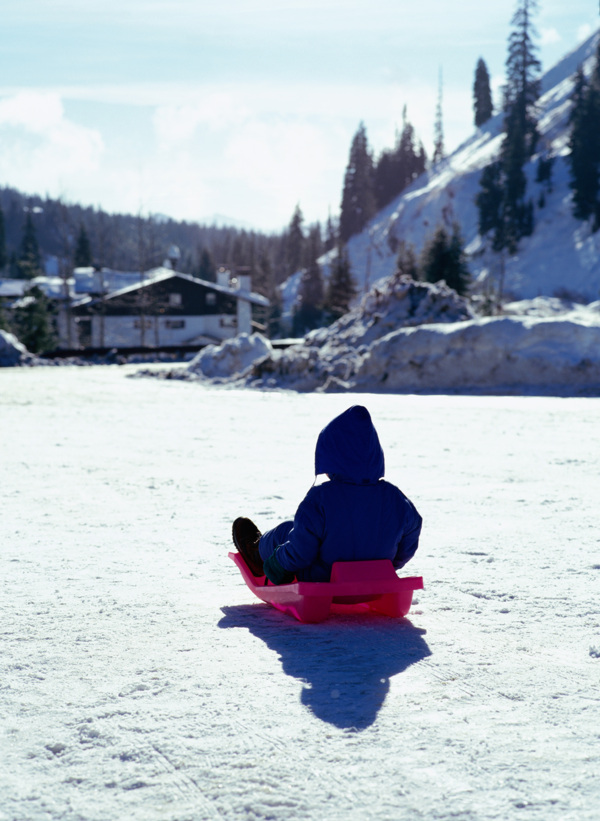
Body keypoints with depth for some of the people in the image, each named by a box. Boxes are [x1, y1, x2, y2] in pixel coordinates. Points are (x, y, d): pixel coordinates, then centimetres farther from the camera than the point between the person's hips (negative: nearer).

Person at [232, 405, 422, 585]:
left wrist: (275, 565, -2)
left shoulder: (319, 499, -30)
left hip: (318, 581, -4)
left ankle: (258, 551, 58)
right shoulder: (395, 498, -17)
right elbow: (406, 549, -3)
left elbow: (298, 554, -25)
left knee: (285, 531, 23)